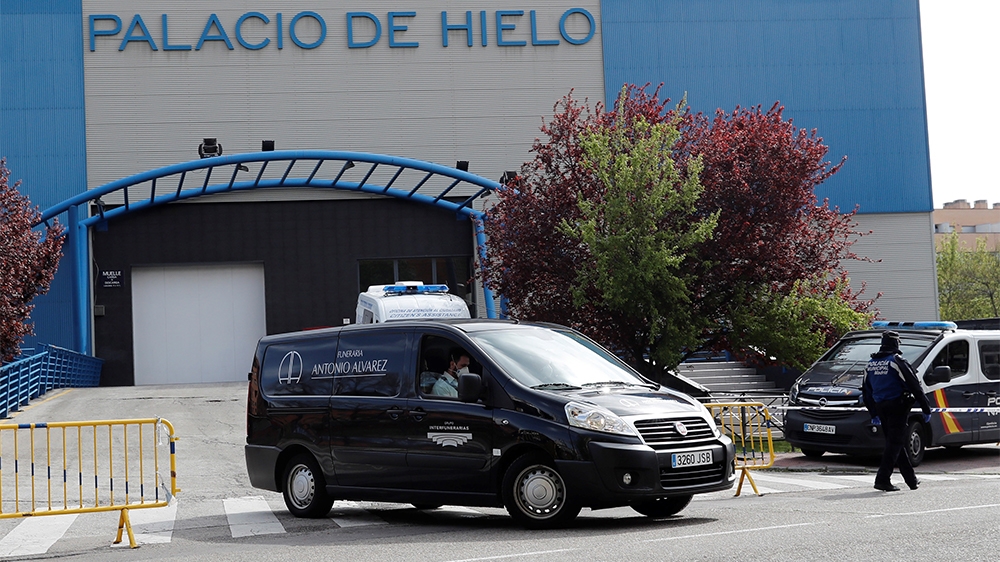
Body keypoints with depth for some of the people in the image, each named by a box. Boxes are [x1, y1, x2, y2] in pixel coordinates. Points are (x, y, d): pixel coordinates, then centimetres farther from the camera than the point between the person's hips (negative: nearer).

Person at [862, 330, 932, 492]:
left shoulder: (871, 364, 11)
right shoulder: (897, 362, -11)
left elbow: (866, 391, 18)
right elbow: (915, 387, -11)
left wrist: (873, 414, 25)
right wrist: (926, 409, -5)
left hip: (880, 407, 7)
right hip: (897, 406, -7)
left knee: (894, 442, 13)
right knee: (895, 443, -4)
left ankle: (911, 480, 20)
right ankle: (882, 479, -12)